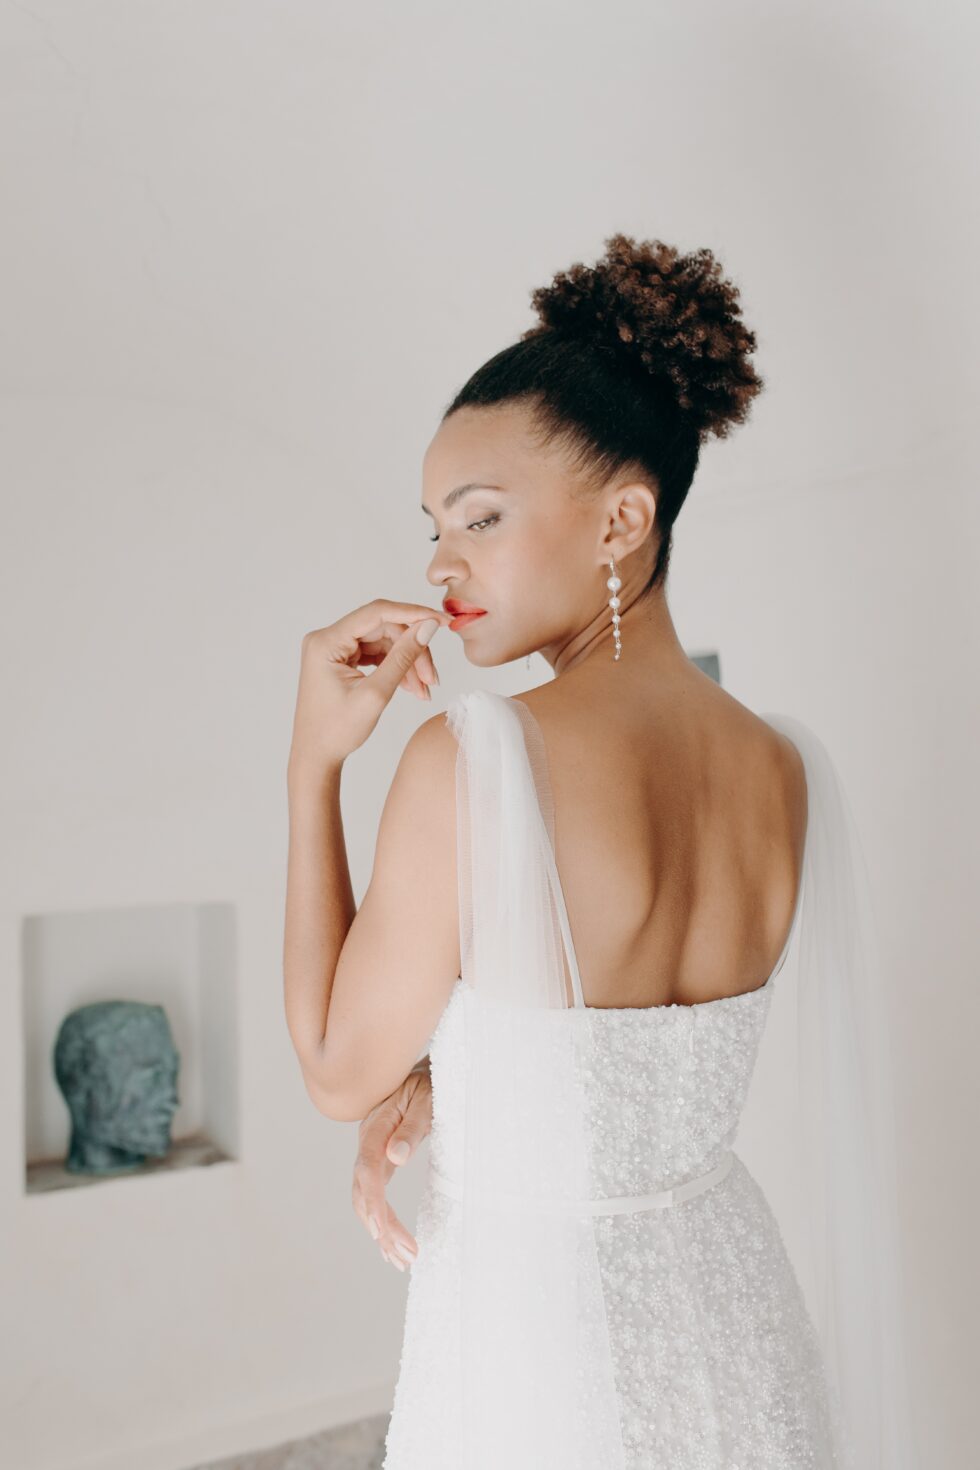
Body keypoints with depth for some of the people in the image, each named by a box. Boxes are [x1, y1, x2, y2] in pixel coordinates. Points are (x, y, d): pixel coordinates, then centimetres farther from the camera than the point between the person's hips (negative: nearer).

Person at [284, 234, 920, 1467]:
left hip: (535, 1333, -5)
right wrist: (431, 1084, -3)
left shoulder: (470, 757, -27)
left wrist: (313, 761, -13)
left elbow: (338, 1071, -13)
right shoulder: (787, 770, -7)